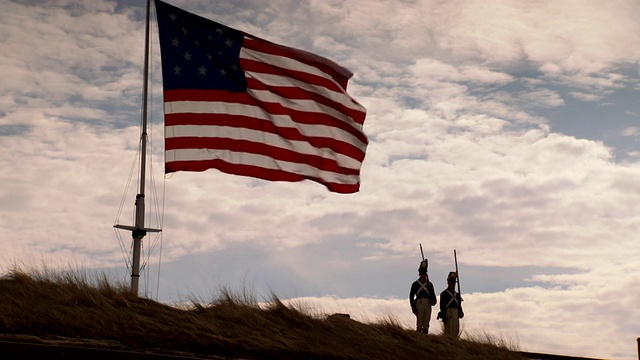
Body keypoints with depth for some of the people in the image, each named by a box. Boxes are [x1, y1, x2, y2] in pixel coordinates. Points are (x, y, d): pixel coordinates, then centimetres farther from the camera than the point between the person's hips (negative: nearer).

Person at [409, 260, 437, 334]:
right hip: (419, 304, -3)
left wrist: (433, 301, -8)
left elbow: (433, 295, 15)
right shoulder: (415, 284, 7)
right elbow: (411, 296, 5)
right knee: (419, 323, -8)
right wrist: (413, 307, -3)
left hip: (428, 305, 3)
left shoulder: (429, 284, 18)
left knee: (426, 324, 4)